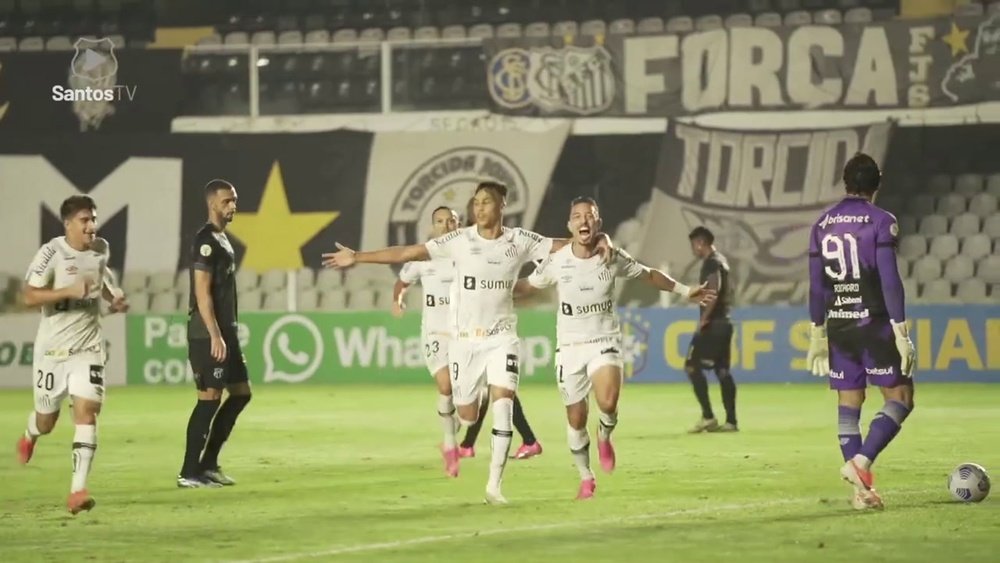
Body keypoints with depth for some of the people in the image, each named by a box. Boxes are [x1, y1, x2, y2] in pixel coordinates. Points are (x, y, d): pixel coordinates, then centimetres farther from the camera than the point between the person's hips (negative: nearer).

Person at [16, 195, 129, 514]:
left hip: (88, 347, 2)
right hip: (52, 347, -2)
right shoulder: (51, 253, -15)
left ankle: (78, 490, -17)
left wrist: (114, 298, 6)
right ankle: (30, 435, 53)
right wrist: (70, 291, -29)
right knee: (47, 419, 13)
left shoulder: (101, 249, 2)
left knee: (86, 412, -15)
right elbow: (29, 297, -19)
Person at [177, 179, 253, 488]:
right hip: (208, 334, -10)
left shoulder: (222, 239, 16)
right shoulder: (206, 241, -14)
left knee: (241, 392, 12)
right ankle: (189, 473, -3)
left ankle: (208, 463, 17)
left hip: (225, 332, 10)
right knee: (210, 399, -8)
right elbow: (202, 292, -19)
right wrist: (215, 336, -23)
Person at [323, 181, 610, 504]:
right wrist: (357, 258, -8)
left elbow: (566, 246, 0)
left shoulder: (519, 241, -2)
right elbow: (406, 253, -6)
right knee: (467, 416, 3)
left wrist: (598, 242, -16)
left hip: (502, 338, 0)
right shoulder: (459, 241, -5)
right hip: (464, 338, 0)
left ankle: (494, 485, -14)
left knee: (503, 405, -17)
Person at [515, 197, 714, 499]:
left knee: (608, 403, -27)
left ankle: (605, 435, 9)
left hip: (605, 342, -1)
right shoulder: (557, 261, -7)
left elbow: (649, 275, 11)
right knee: (576, 420, 4)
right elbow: (527, 285, 8)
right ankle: (586, 478, 26)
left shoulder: (615, 258, -6)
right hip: (569, 346, 1)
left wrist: (684, 291, 9)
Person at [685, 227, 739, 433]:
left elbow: (714, 290, -24)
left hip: (713, 323, -10)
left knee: (692, 366, -9)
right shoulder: (721, 261, 18)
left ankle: (708, 416, -12)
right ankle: (731, 421, 7)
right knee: (722, 370, 9)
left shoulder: (711, 263, -12)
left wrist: (703, 319, -23)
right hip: (724, 321, 10)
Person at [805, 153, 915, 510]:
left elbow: (816, 285, 10)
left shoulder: (822, 225, 9)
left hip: (838, 326, 5)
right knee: (900, 397, 2)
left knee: (849, 403, 7)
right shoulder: (881, 222, -7)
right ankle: (861, 461, -17)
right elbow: (890, 280, -13)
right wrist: (901, 332, -12)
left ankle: (862, 491, 5)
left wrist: (818, 334, 16)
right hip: (873, 323, -5)